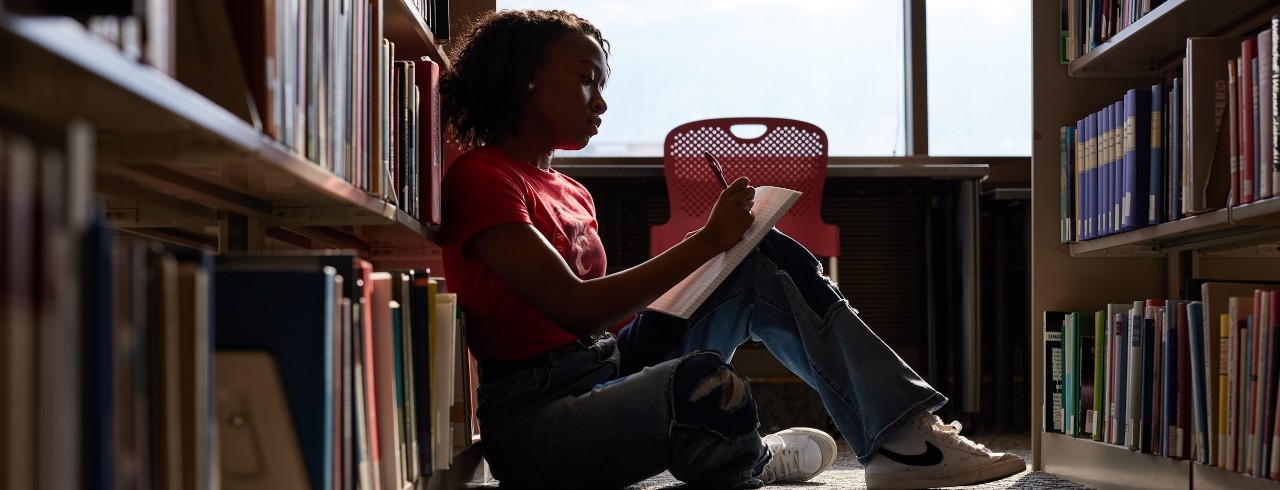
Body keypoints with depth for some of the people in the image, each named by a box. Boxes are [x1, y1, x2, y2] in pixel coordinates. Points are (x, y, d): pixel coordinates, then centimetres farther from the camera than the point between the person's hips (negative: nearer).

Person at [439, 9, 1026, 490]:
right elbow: (576, 309, -19)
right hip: (534, 416, -9)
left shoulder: (569, 193, 19)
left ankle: (905, 435, -5)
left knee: (764, 262, 1)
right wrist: (707, 240, -14)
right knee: (705, 383, -38)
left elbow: (605, 318, 14)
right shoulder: (480, 177, -9)